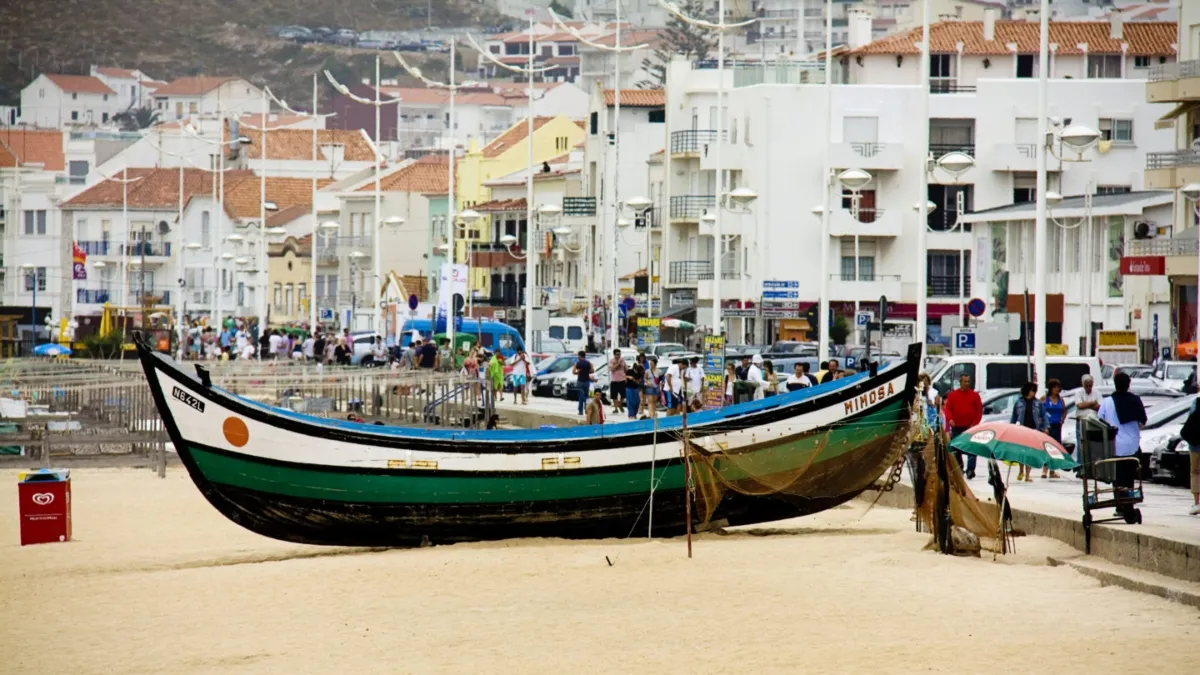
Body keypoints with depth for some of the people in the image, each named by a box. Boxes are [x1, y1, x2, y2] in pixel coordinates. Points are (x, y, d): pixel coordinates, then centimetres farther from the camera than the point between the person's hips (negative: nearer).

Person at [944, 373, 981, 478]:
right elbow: (948, 408, 2)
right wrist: (950, 419, -15)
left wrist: (975, 423, -8)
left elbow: (979, 410, 3)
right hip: (956, 426, 2)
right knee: (956, 449, 10)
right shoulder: (952, 395, 5)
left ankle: (970, 470, -14)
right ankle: (958, 467, 27)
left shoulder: (974, 395, 3)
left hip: (970, 426, -2)